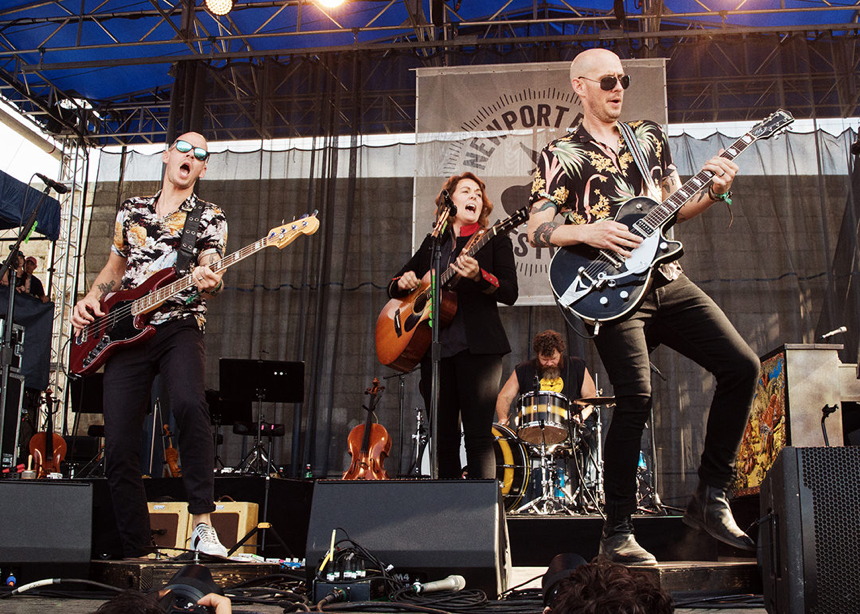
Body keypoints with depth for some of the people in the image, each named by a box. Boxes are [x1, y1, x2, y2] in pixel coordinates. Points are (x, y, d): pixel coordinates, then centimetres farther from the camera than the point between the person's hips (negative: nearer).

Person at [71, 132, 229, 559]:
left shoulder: (210, 217, 8)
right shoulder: (131, 211, 19)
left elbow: (209, 273, -5)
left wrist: (209, 282, -30)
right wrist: (90, 299, 6)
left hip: (179, 327, -3)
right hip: (122, 332, 3)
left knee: (189, 404, -34)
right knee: (119, 447, -3)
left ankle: (202, 524, -27)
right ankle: (136, 552, 9)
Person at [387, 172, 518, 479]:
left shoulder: (494, 240, 8)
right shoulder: (432, 243, 19)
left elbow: (510, 292, -4)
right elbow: (394, 285, 24)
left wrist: (478, 276, -22)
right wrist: (403, 283, -1)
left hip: (477, 346, -4)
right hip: (435, 347, 4)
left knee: (478, 434, -9)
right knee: (443, 436, 5)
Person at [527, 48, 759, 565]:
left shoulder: (651, 138, 19)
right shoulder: (562, 155, 4)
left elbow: (674, 208, 21)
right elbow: (537, 229, -3)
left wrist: (711, 193, 2)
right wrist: (588, 233, -19)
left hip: (668, 280, 6)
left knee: (742, 366, -5)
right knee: (637, 397, -18)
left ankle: (710, 498, 7)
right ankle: (618, 533, -4)